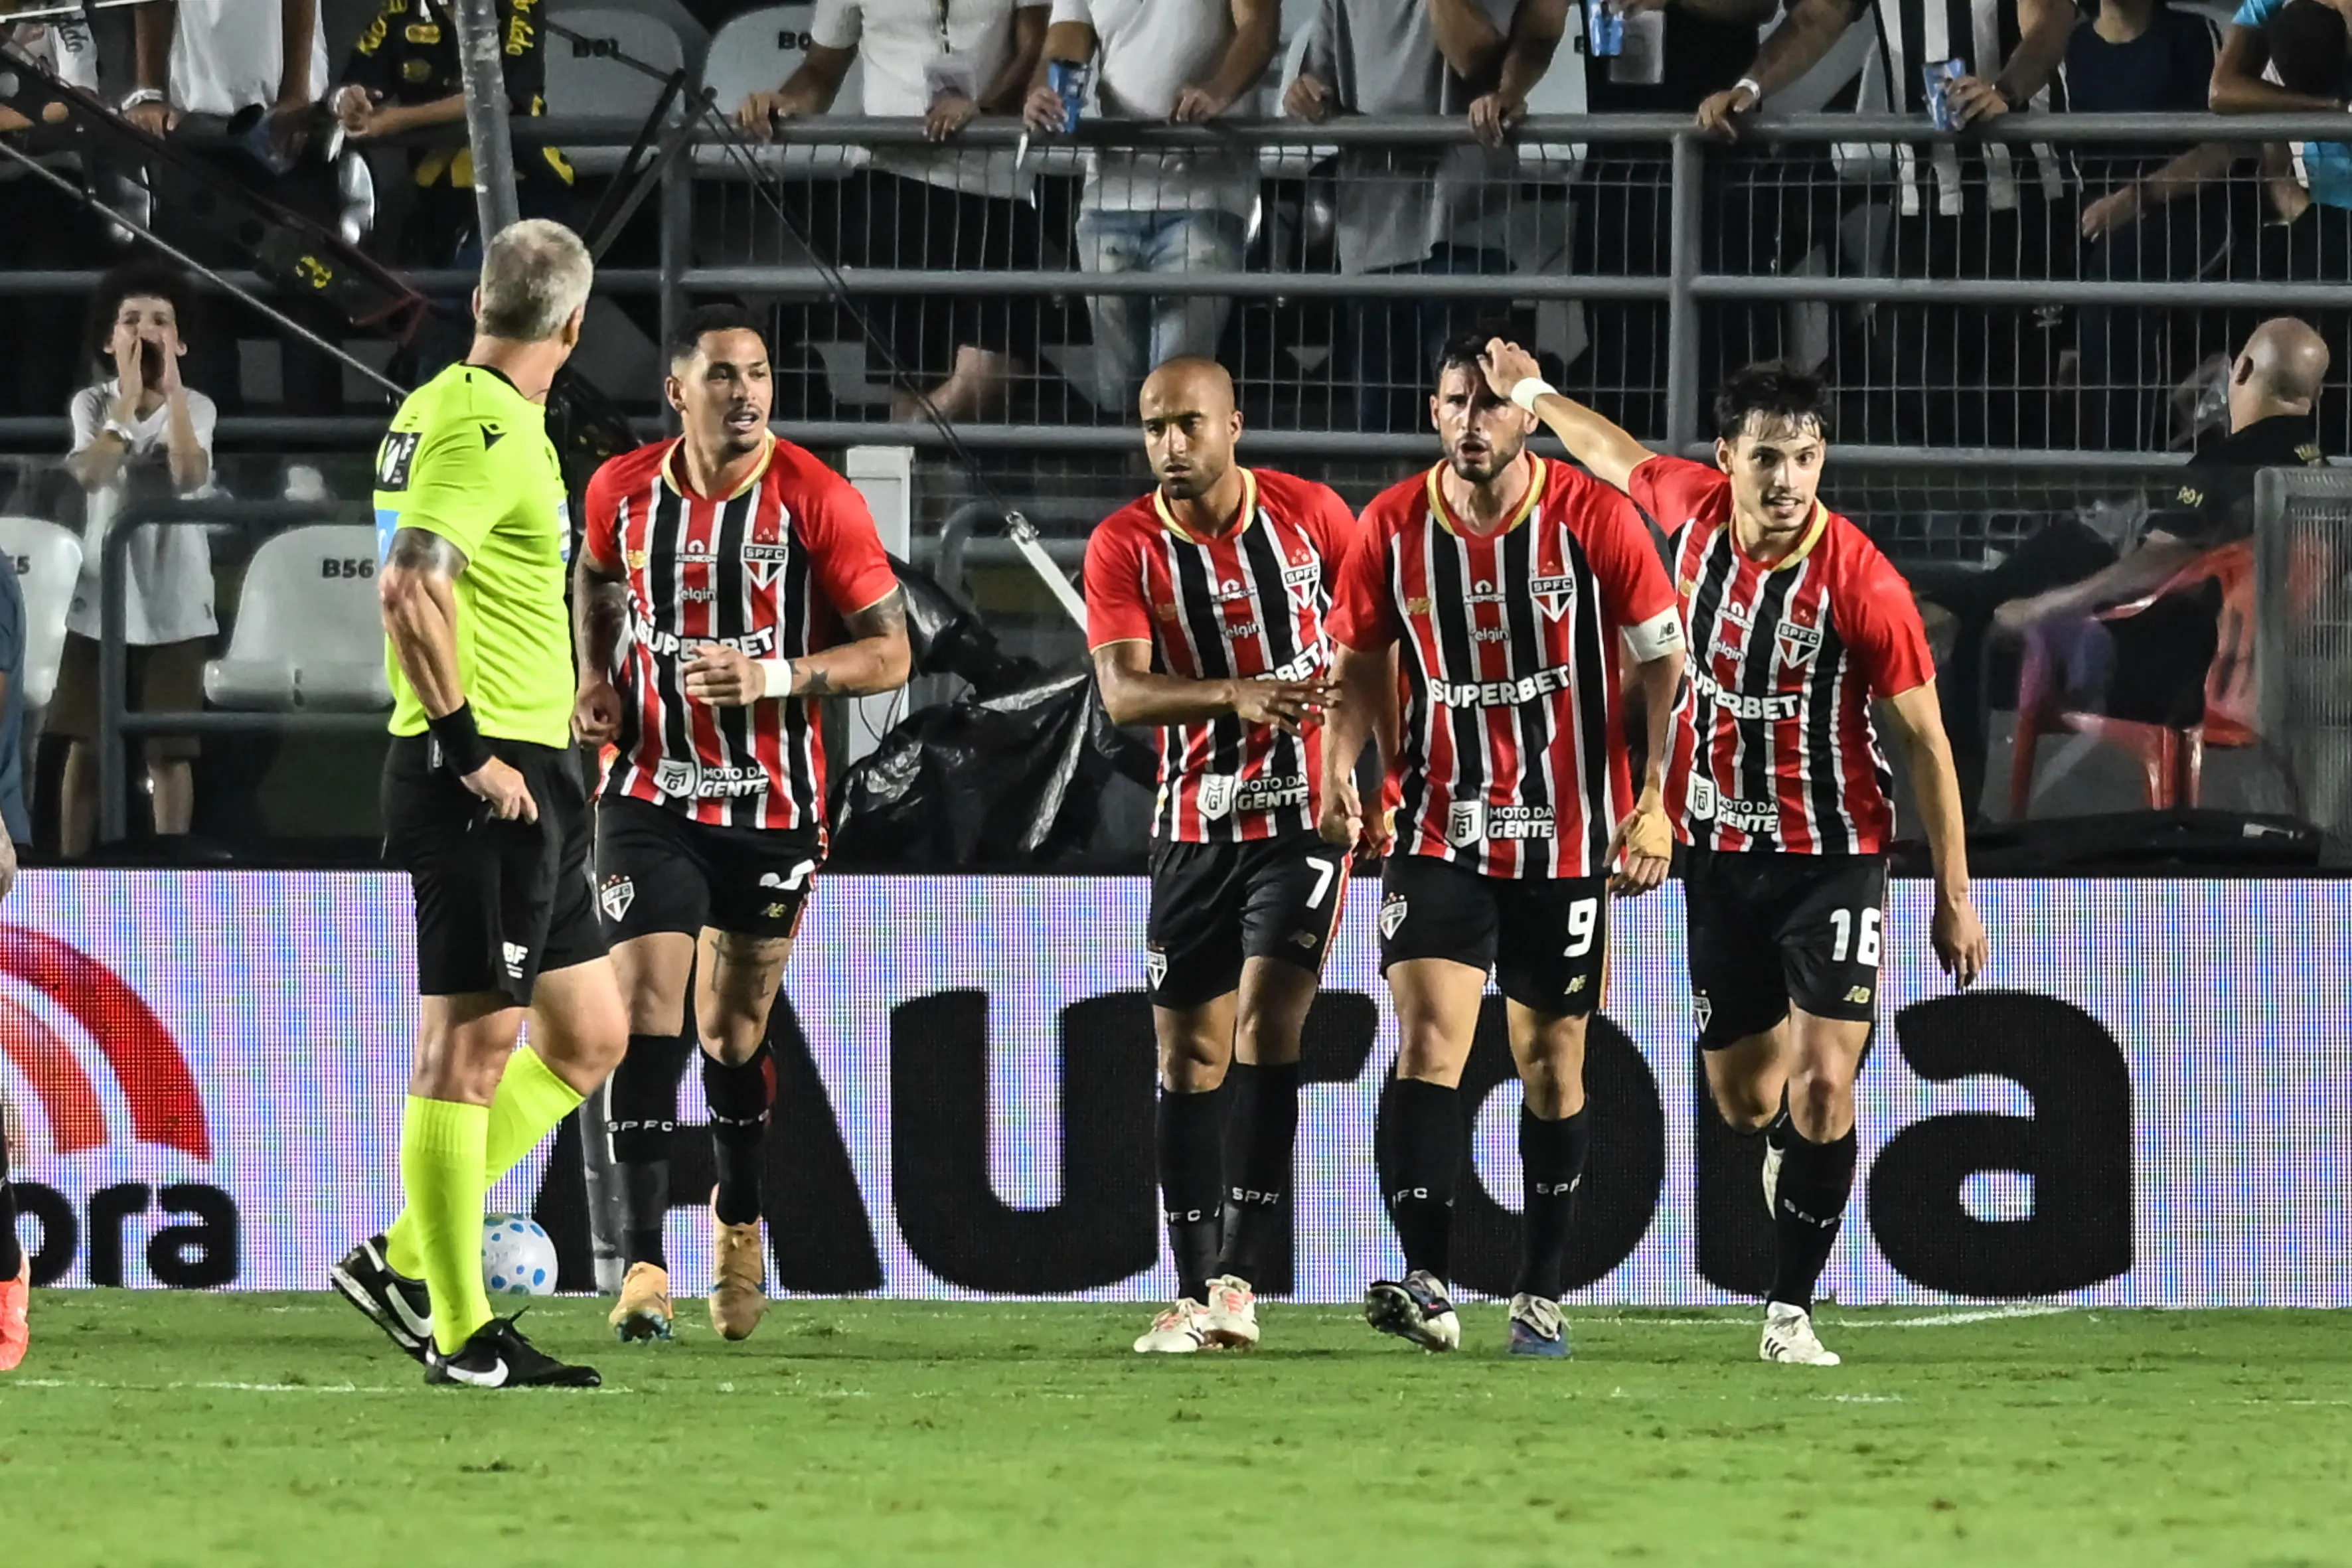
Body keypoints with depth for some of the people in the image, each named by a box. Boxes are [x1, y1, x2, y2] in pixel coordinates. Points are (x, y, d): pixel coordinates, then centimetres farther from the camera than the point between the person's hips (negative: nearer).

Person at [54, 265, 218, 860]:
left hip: (173, 604, -1)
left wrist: (171, 387, -23)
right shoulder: (93, 404, -1)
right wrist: (130, 394, -23)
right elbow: (90, 474, -19)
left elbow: (189, 476, -22)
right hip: (101, 599, 1)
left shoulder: (195, 408, -3)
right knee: (85, 744, 5)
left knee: (169, 749, -1)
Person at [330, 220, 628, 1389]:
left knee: (587, 1039, 14)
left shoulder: (440, 409, 16)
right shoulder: (489, 430, -14)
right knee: (471, 1045, -6)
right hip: (487, 777, -10)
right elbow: (407, 587, -25)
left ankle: (406, 1262, 16)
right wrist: (465, 747, -21)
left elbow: (417, 580, 26)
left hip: (521, 778, 10)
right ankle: (460, 1334, -3)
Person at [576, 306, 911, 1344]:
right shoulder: (624, 490, -2)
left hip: (773, 808, -1)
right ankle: (643, 1267, -14)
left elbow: (890, 652, -8)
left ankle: (738, 1221, 37)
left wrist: (774, 677, -22)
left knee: (734, 1032, 10)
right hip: (651, 798, 1)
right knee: (647, 1013, -13)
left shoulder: (816, 501, -11)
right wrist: (596, 678, 7)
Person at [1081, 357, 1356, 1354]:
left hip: (1305, 810, -2)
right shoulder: (1123, 547, -6)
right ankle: (1194, 1291, 11)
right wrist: (1235, 696, -35)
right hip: (1194, 824, 2)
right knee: (1189, 1054, 3)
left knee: (1265, 1019, -17)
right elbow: (1121, 693, -20)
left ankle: (1239, 1279, -18)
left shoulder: (1308, 514, -5)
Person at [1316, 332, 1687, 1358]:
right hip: (1437, 833, 1)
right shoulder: (1391, 528, -2)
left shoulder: (1592, 518, -8)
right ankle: (1425, 1287, -21)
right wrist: (1341, 771, -7)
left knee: (1552, 1065, 7)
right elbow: (1363, 667, 10)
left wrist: (1654, 802, -11)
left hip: (1568, 839, -1)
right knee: (1428, 1040, -16)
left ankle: (1542, 1296, 18)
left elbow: (1662, 659, -3)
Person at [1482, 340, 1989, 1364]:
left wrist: (1954, 895, -10)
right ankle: (1793, 1147, 49)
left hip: (1833, 855, -4)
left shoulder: (1864, 585, -20)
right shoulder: (1695, 508, -7)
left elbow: (1925, 740, -12)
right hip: (1720, 850, 4)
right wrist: (1533, 393, 31)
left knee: (1824, 1086, -15)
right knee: (1743, 1098, 12)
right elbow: (1615, 456, 19)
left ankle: (1790, 1313, -4)